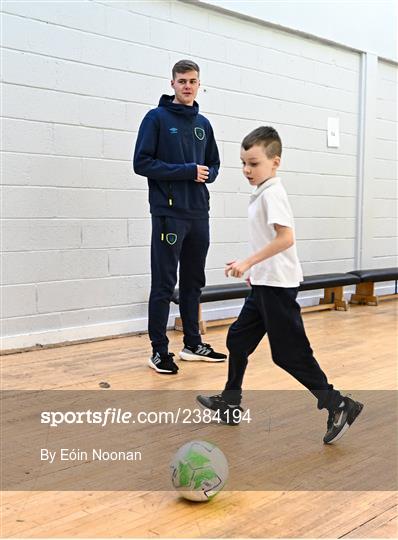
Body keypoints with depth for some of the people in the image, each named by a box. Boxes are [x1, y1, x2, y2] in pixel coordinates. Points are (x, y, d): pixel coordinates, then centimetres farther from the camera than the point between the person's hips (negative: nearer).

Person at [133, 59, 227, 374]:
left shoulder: (203, 124, 15)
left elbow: (214, 165, 21)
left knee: (194, 282, 12)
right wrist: (187, 171, -15)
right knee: (164, 285, -2)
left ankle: (193, 344, 24)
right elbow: (142, 163, -10)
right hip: (169, 213, -6)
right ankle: (160, 351, 7)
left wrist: (206, 174, -3)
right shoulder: (157, 118, -2)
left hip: (199, 213, 6)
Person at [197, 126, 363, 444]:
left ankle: (339, 406, 5)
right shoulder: (263, 194, 12)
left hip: (277, 286, -10)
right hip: (265, 284, 10)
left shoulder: (272, 193, -16)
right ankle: (230, 404, 26)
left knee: (290, 353, -5)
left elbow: (286, 237, -26)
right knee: (238, 339, 15)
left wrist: (249, 262, -23)